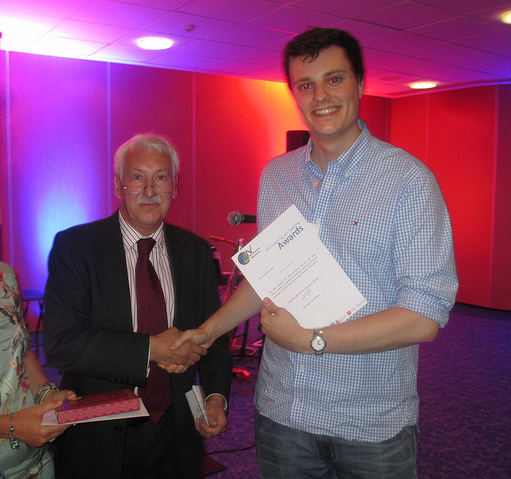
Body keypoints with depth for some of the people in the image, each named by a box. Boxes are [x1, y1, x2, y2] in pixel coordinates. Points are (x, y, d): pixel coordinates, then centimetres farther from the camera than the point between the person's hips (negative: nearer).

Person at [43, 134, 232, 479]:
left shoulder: (196, 251, 1)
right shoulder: (74, 246, -10)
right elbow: (60, 342, -19)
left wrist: (217, 396, -9)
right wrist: (151, 349, -24)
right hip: (98, 435, -3)